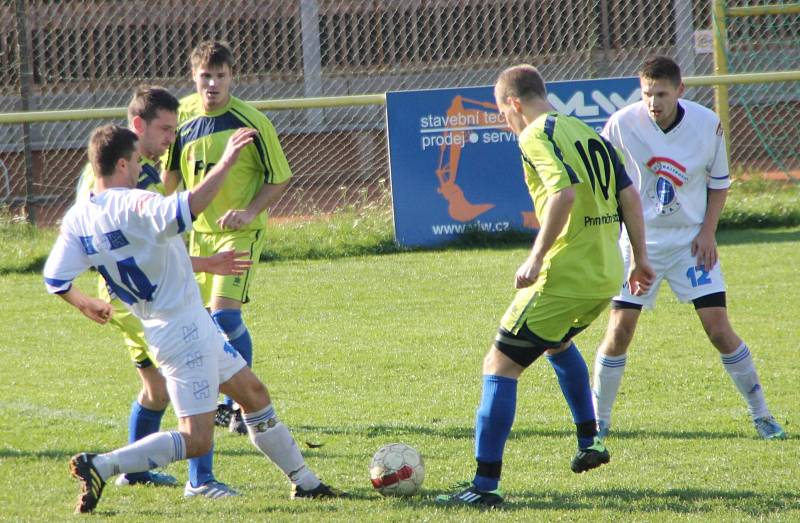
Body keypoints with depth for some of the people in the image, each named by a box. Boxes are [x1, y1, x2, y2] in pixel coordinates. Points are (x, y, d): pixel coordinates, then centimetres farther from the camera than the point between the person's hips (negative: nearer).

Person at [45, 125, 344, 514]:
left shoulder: (76, 219, 2)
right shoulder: (133, 205, -22)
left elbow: (55, 281, 1)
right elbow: (182, 211, -42)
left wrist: (85, 305, 21)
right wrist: (226, 163, -39)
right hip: (185, 330, -10)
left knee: (253, 392, 21)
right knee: (195, 441, -9)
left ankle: (304, 481, 29)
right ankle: (99, 468, -13)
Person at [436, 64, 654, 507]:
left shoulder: (536, 136, -9)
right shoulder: (588, 133, 16)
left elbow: (564, 192, -25)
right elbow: (629, 195, 15)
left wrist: (536, 257, -24)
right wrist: (639, 259, 20)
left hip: (564, 276, -9)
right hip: (606, 277, 9)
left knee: (500, 366, -4)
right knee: (558, 342, 37)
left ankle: (485, 484, -10)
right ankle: (590, 442, 39)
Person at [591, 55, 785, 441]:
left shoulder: (707, 124, -10)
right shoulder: (622, 124, -14)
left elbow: (719, 181, 5)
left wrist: (707, 232, -5)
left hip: (691, 239, 0)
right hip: (639, 240, 0)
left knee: (719, 328, -7)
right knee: (619, 332, -6)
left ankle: (761, 415, 7)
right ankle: (598, 421, 10)